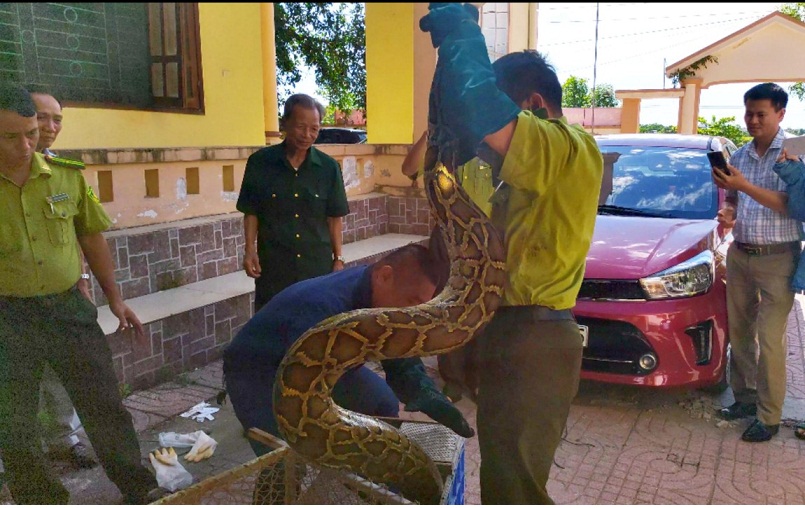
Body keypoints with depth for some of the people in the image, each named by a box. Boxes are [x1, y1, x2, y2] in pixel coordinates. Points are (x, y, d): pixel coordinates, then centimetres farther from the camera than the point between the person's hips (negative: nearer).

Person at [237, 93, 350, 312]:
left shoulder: (329, 167, 0)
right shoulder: (259, 162, -4)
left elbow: (334, 217, 5)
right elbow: (251, 212, 3)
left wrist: (338, 258, 4)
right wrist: (250, 249, -7)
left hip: (318, 265, 1)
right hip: (272, 265, -1)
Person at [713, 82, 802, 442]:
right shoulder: (739, 156, 11)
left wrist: (743, 185, -26)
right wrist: (729, 213, -4)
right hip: (739, 254, 6)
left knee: (769, 340, -4)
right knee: (739, 332, 11)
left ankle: (769, 417, 5)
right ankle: (744, 396, 25)